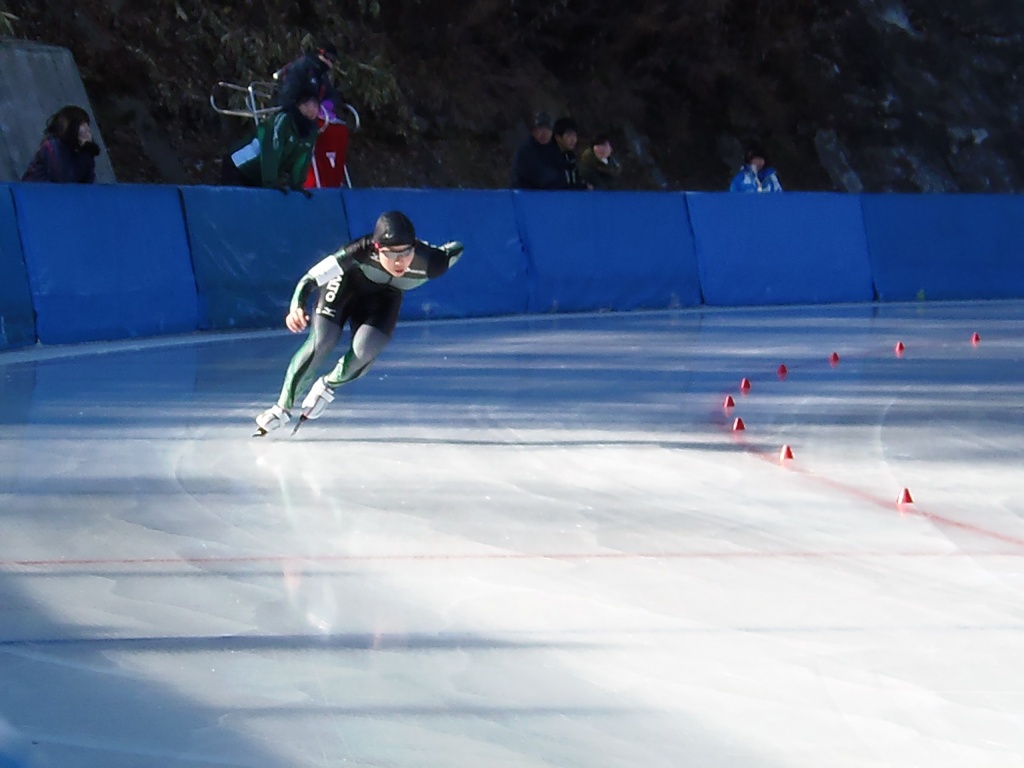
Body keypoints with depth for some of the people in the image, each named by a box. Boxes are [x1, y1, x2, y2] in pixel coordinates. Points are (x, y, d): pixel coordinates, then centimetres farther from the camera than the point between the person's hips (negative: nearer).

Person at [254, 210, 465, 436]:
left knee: (364, 352, -20)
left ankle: (328, 386, 14)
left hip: (383, 295, 2)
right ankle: (282, 408, 1)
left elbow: (456, 248, -14)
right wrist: (296, 307, -60)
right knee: (320, 343, -17)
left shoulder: (429, 263, -37)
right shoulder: (360, 251, -42)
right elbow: (311, 278, -42)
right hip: (347, 281, -2)